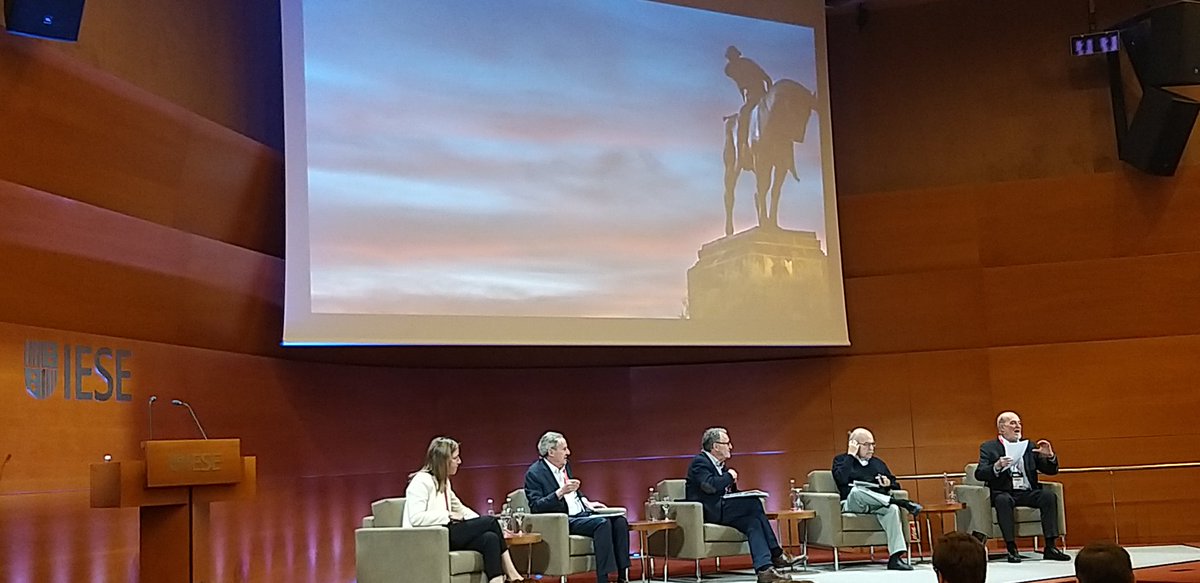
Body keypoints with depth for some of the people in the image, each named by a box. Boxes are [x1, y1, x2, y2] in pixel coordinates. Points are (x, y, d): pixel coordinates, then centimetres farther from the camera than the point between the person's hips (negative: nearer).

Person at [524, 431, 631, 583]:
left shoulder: (565, 465, 15)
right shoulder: (534, 473, -10)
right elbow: (535, 507, -17)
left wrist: (586, 502, 10)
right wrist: (560, 492, -27)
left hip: (581, 514, 8)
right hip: (562, 522, -8)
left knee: (619, 521, -12)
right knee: (602, 523, -30)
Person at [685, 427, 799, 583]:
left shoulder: (720, 465, 23)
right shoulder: (699, 462, -6)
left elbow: (731, 493, 24)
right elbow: (709, 486, -24)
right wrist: (729, 476, -8)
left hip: (720, 511, 10)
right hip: (708, 512, -10)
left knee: (753, 522, -17)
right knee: (754, 503, -21)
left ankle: (764, 570, -25)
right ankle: (776, 555, -13)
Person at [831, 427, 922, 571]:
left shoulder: (878, 463, 28)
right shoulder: (841, 460, 14)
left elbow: (896, 485, 27)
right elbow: (841, 479, -8)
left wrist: (889, 483, 4)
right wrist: (851, 455, -3)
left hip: (877, 504, 3)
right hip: (852, 503, -3)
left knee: (892, 509, -34)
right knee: (856, 491, -39)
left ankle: (896, 557, -41)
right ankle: (899, 502, -35)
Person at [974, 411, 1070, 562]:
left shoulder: (1029, 446, 16)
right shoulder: (989, 447, 6)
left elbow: (1051, 470, 16)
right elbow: (979, 474, -7)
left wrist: (1050, 456, -6)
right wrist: (996, 467, -26)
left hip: (1027, 492, 4)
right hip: (1003, 493, -3)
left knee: (1049, 496, -24)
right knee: (1003, 500, -36)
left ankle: (1050, 547, -23)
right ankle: (1011, 549, -32)